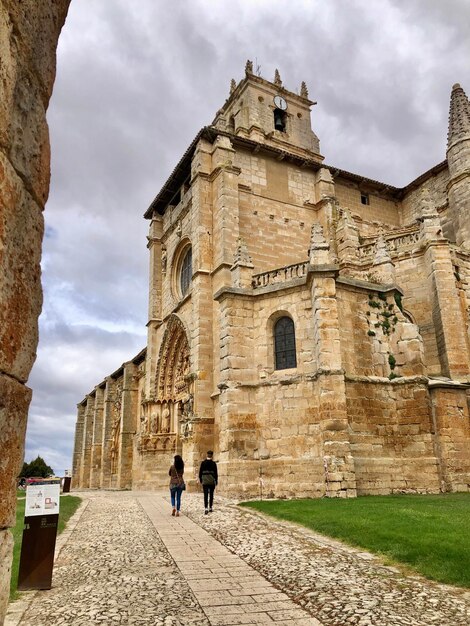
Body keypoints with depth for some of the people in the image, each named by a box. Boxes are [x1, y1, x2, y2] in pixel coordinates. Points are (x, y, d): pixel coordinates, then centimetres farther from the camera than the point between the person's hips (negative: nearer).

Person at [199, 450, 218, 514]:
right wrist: (216, 481, 3)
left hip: (205, 481, 0)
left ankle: (206, 508, -15)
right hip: (212, 481, 0)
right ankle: (210, 508, 19)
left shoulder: (203, 463, -2)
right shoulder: (213, 463, -6)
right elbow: (215, 473, -5)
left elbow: (200, 472, 2)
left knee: (205, 495, -2)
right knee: (211, 495, 12)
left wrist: (200, 480, 13)